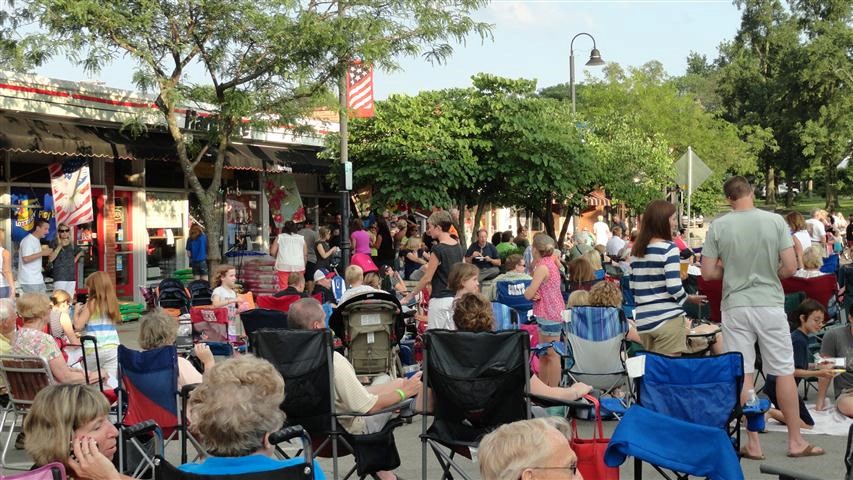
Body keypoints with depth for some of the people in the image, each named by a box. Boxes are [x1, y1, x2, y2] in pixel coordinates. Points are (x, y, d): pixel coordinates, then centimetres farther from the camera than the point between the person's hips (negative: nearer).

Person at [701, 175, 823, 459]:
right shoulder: (775, 221, -6)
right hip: (770, 304, 0)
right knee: (784, 372, 10)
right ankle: (795, 441, 18)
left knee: (743, 375, 5)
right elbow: (790, 267, -7)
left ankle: (753, 443, 10)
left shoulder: (718, 227, -5)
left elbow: (707, 273, -3)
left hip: (735, 306, 0)